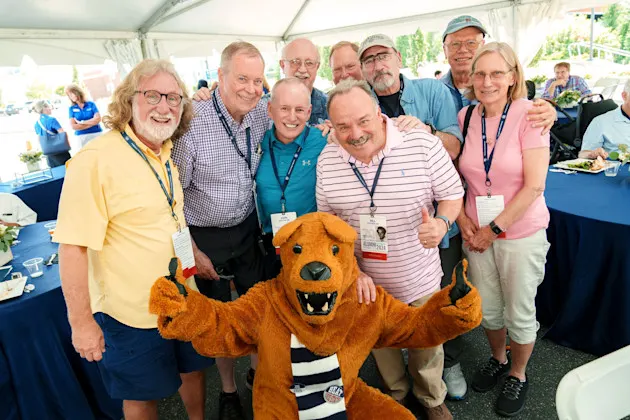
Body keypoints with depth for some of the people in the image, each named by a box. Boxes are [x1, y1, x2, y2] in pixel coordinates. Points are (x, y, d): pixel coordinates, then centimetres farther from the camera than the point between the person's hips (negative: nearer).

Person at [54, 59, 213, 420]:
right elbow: (73, 247, -22)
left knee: (193, 369, 25)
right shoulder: (95, 159, -22)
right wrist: (81, 322, -19)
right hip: (132, 313, -6)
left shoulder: (168, 154, 2)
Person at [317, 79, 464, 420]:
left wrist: (442, 223, -28)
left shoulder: (422, 144, -18)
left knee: (426, 347, 21)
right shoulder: (327, 159, -9)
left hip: (420, 279, -2)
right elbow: (327, 216, 3)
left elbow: (452, 194, -7)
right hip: (364, 280, 2)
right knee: (380, 344, 25)